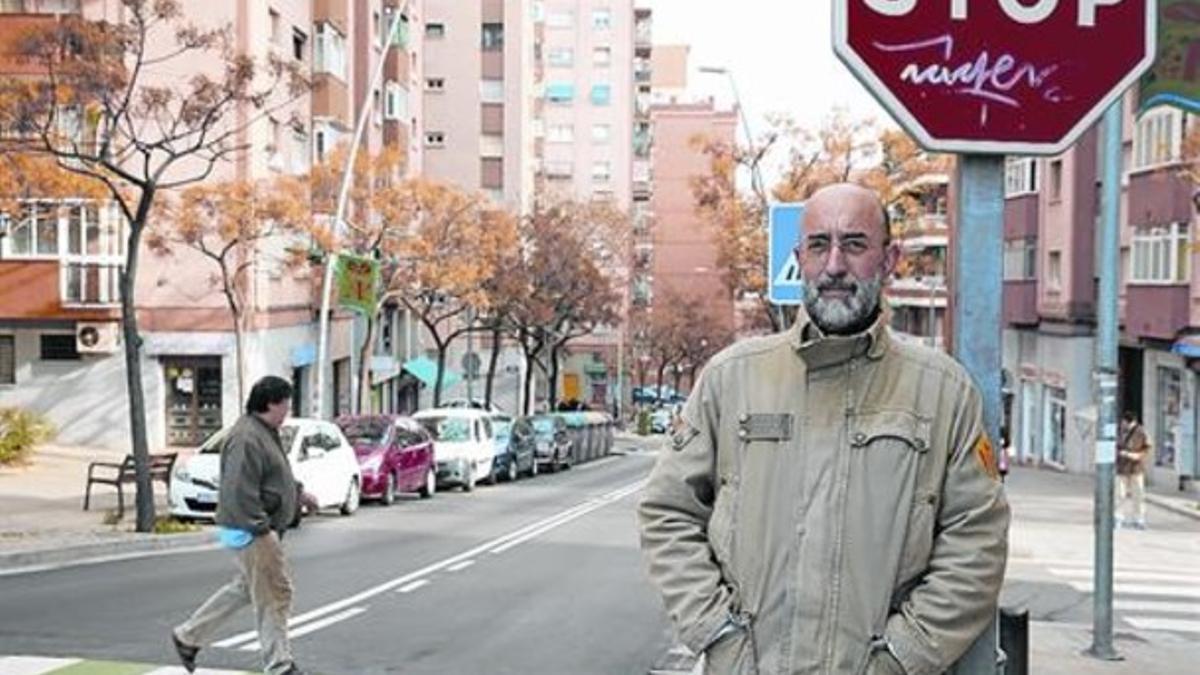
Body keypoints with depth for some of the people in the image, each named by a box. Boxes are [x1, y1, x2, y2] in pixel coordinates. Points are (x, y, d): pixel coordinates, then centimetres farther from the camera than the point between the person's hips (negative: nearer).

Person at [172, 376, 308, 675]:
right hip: (251, 530, -11)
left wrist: (296, 492, 22)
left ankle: (188, 636, 29)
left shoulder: (265, 433, 14)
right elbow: (240, 491, -26)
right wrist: (262, 528, -25)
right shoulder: (247, 438, -21)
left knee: (243, 589, 19)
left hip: (261, 527, 11)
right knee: (274, 594, -4)